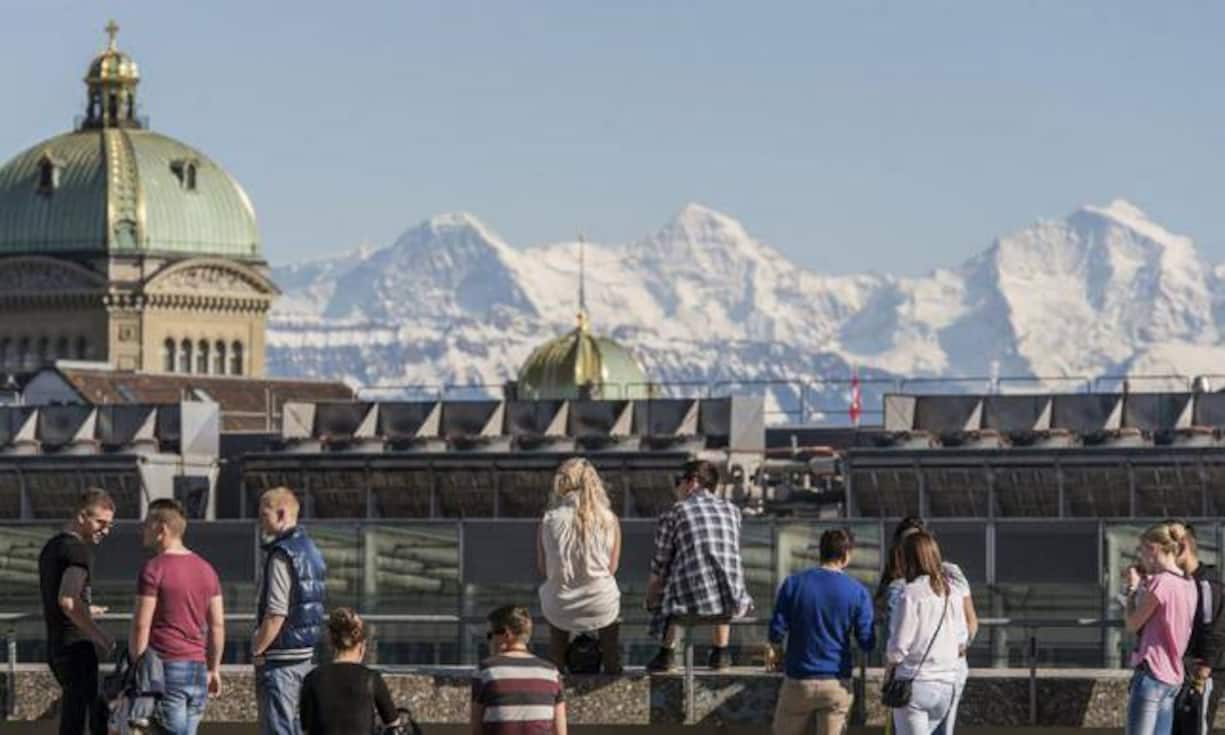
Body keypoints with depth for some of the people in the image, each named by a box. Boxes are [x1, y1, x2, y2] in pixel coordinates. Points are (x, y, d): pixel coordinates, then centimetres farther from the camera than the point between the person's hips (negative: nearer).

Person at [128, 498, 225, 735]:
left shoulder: (154, 569, -10)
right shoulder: (206, 569, 11)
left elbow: (141, 626, -12)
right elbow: (217, 625, 13)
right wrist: (214, 669, 19)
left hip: (166, 667, -7)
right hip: (198, 669, 7)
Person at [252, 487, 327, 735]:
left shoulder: (282, 556, -16)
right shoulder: (310, 550, 13)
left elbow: (276, 614, -22)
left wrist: (257, 650, -10)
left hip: (281, 659, -9)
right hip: (305, 656, 9)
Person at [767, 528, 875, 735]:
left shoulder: (793, 584, -6)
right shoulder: (858, 593, -6)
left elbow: (777, 631, -7)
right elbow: (867, 643, -5)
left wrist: (776, 650, 14)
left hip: (798, 680, 0)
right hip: (837, 683, 0)